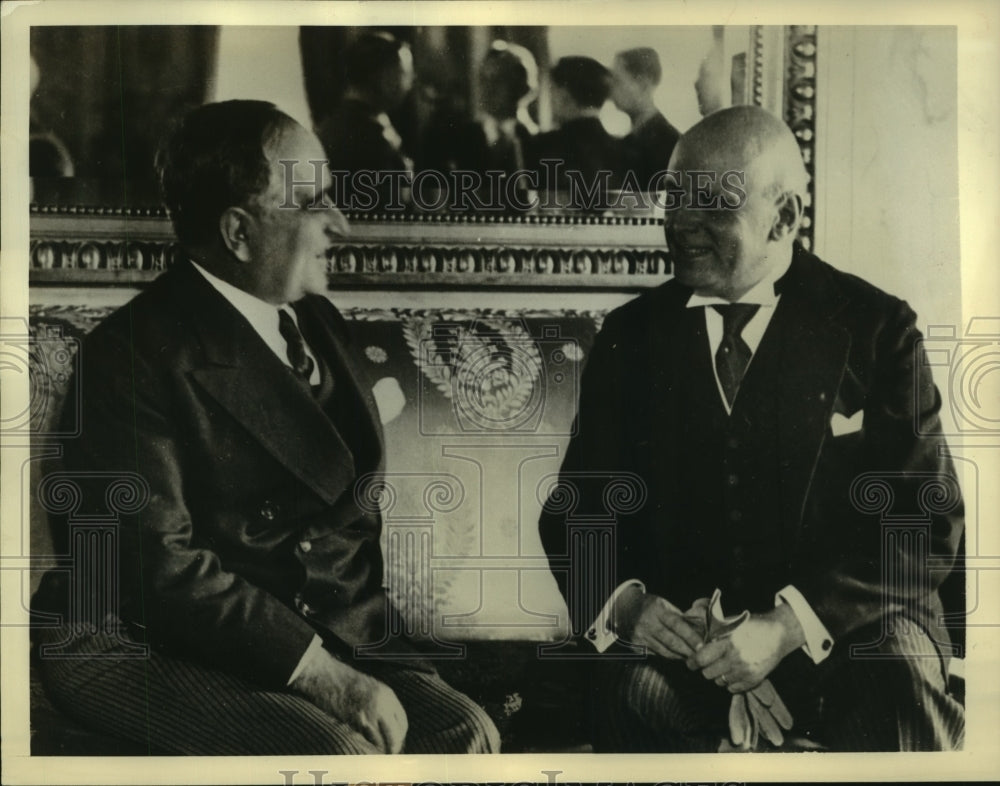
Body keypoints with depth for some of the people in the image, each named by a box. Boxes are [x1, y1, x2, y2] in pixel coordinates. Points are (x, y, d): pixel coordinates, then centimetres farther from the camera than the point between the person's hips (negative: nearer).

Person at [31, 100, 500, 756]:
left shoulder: (318, 323, 12)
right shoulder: (134, 355, -12)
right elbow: (160, 566, -19)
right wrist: (319, 672, -23)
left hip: (321, 633, 6)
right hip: (147, 650, -6)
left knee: (465, 729, -15)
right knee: (339, 751, -29)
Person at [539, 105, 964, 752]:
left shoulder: (876, 329, 1)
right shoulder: (633, 334, 8)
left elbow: (929, 523, -3)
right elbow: (575, 508, 10)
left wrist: (790, 625, -18)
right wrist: (623, 603, -13)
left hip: (843, 620, -1)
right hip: (676, 622, 2)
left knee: (895, 702, -32)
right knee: (638, 693, -30)